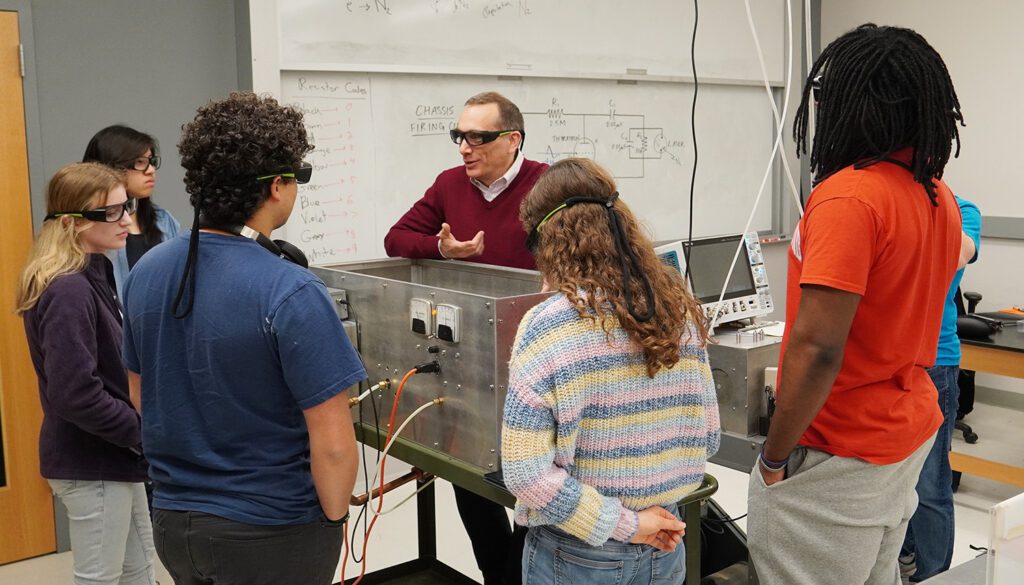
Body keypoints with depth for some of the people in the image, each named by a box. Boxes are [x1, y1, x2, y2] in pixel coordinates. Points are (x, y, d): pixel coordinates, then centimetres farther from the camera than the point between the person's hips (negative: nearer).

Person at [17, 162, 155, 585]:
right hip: (91, 461, -9)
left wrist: (139, 432, 5)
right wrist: (143, 433, -17)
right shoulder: (69, 291, -22)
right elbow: (75, 394, -27)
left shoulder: (95, 276, 8)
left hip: (111, 453, 9)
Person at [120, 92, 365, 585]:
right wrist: (333, 516, -6)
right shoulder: (290, 292, -25)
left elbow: (140, 390, 9)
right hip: (271, 533, -6)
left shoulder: (145, 272, -4)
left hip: (172, 519, 6)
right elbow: (333, 444, -24)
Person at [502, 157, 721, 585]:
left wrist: (623, 524, -14)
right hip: (663, 548, 4)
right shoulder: (678, 308, -4)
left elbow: (525, 472, -22)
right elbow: (707, 437, 4)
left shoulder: (547, 326, -19)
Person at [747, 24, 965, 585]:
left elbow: (816, 349, -26)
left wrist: (773, 457, -16)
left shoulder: (847, 198, -23)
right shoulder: (938, 195, 5)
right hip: (911, 430, 9)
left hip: (842, 454, -9)